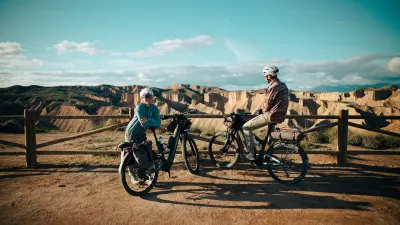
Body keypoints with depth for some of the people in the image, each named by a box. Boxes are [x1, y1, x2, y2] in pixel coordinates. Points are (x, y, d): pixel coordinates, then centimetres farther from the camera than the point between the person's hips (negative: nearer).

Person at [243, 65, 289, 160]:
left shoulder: (273, 87, -18)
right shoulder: (283, 85, 11)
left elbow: (267, 105, -15)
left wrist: (263, 111, 7)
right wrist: (264, 109, 18)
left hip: (271, 116, -10)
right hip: (281, 116, 10)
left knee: (246, 127, -4)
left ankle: (251, 154, -2)